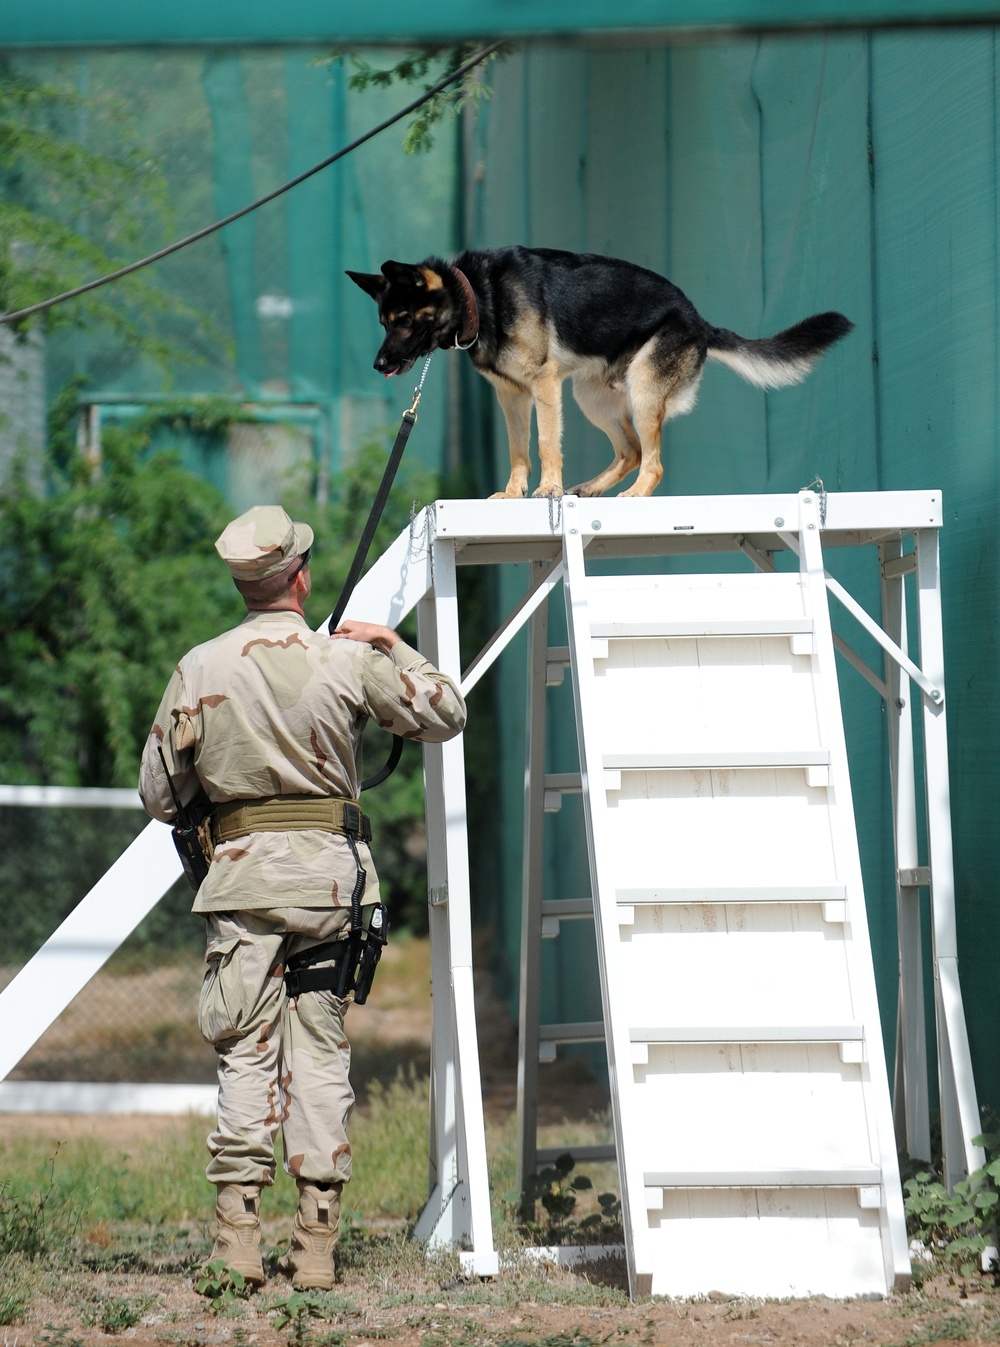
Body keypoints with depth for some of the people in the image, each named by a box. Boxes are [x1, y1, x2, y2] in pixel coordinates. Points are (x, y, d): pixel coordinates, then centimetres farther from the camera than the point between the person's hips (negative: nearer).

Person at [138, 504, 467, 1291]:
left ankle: (239, 1237, -6)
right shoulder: (350, 660, -3)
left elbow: (159, 794, 5)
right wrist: (393, 646, 19)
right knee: (321, 1051, 5)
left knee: (247, 1052, 3)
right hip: (332, 869, 0)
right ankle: (316, 1247, 3)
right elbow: (446, 716, 9)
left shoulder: (200, 670, 0)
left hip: (242, 874, 0)